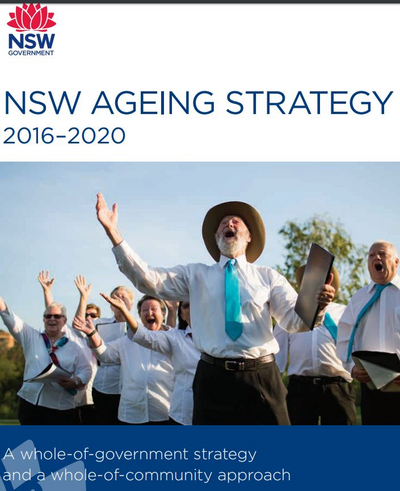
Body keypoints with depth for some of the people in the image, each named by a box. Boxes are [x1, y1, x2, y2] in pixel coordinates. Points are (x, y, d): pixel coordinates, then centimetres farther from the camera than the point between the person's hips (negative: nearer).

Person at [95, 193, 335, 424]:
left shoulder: (268, 277, 12)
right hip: (214, 378, 1)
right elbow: (147, 279, 0)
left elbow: (296, 319, 1)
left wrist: (317, 304, -23)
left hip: (261, 377, 0)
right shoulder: (196, 274, 13)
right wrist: (113, 233, -12)